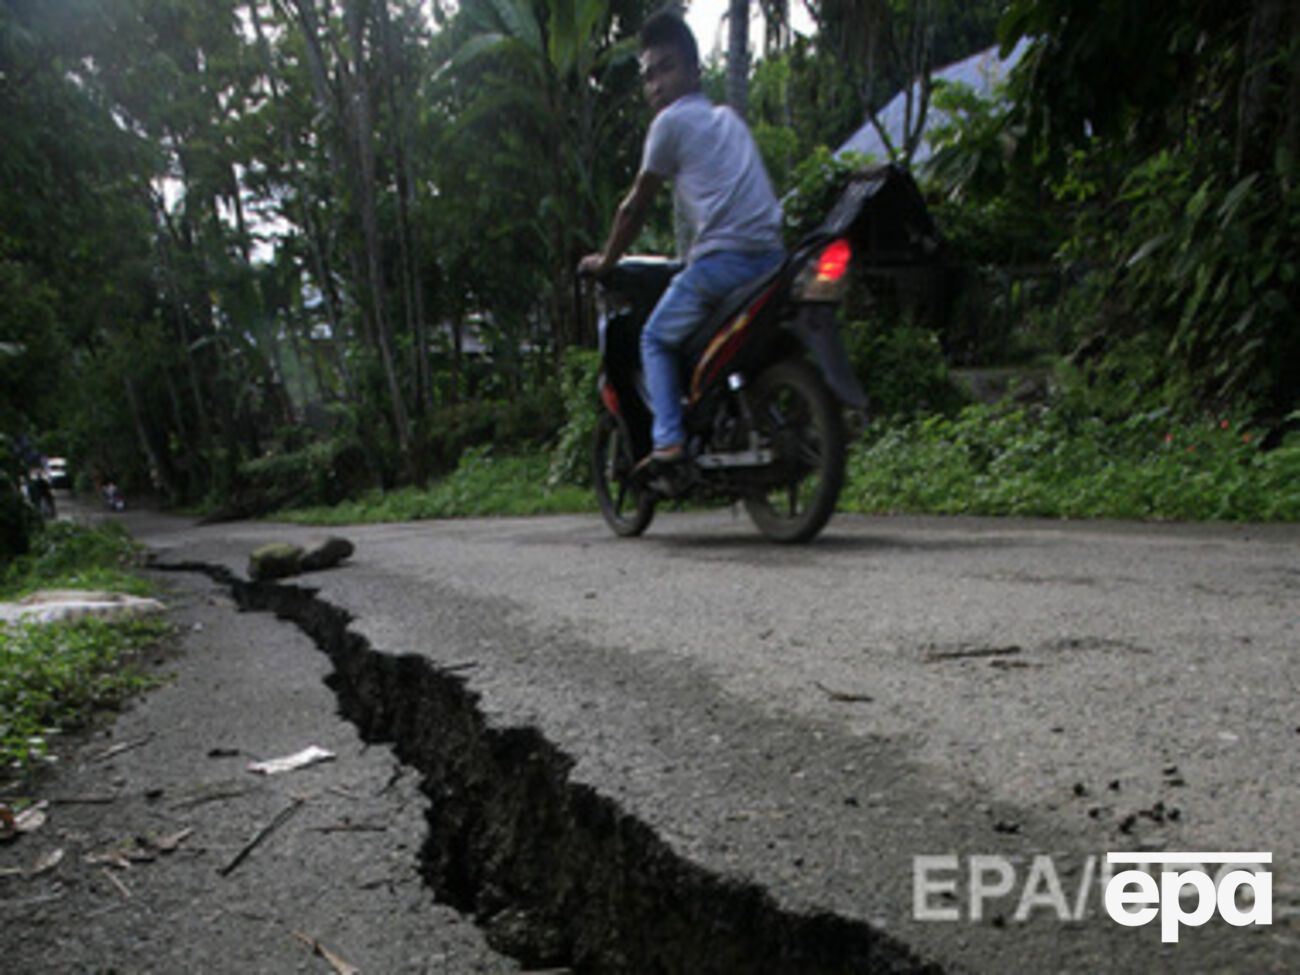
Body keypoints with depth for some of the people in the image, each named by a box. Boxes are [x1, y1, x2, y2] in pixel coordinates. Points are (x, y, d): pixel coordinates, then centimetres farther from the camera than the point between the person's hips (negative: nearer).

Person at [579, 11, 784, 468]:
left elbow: (636, 206, 8)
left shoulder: (672, 121, 4)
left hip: (723, 258, -7)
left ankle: (669, 441, -4)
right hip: (772, 255, 7)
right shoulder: (727, 118, 26)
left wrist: (605, 260, 21)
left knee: (657, 339, 9)